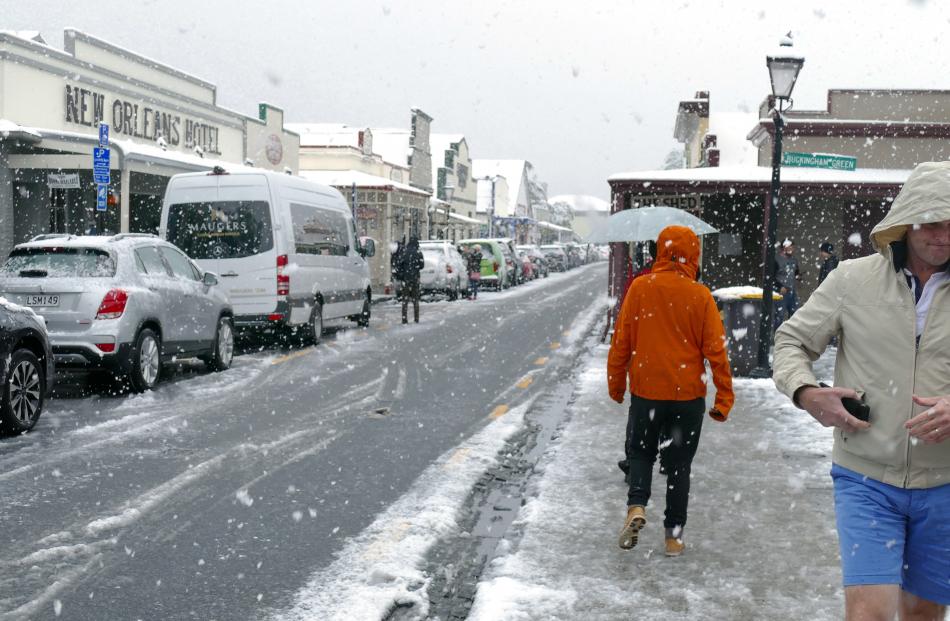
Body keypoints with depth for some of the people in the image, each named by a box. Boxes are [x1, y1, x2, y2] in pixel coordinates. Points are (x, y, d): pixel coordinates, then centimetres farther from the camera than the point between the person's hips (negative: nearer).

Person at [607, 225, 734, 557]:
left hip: (646, 392, 0)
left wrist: (616, 383, 12)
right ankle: (674, 536, 14)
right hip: (688, 394, 0)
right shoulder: (700, 296, -7)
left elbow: (621, 341, 0)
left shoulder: (639, 288, -5)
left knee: (640, 453, 19)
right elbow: (715, 349, -6)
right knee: (679, 464, 11)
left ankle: (636, 507, -5)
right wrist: (724, 397, 1)